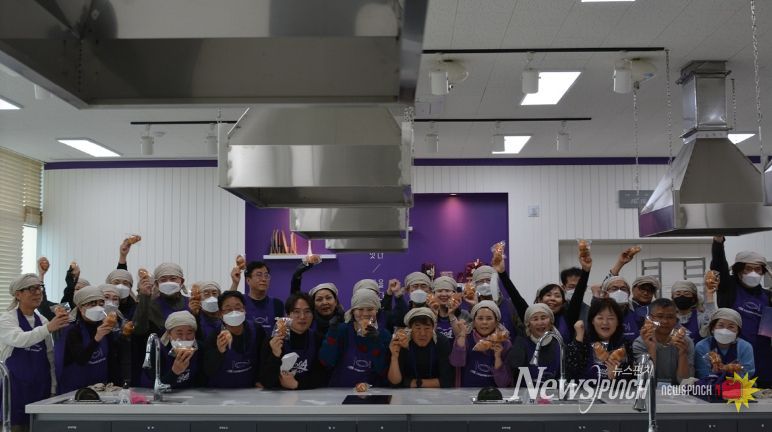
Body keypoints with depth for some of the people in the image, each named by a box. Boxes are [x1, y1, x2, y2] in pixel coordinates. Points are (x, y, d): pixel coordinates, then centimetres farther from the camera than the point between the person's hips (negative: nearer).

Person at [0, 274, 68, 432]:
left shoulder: (43, 321, 10)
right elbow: (20, 339, -28)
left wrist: (53, 388, 7)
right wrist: (48, 328, -42)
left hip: (41, 388, 5)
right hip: (15, 388, -5)